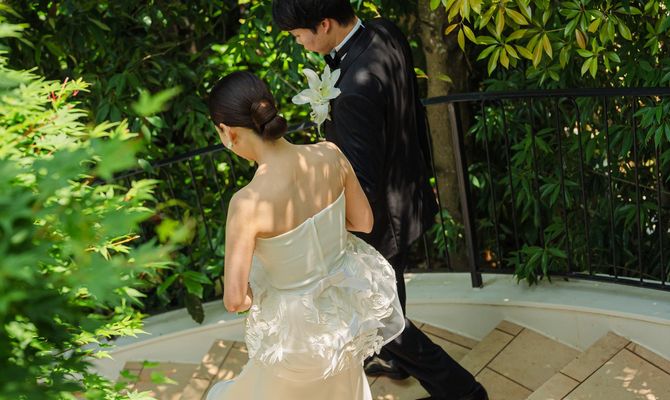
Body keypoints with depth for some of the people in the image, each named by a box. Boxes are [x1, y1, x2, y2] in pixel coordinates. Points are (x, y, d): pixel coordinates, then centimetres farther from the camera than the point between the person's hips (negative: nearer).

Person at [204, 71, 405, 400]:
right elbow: (364, 221, -3)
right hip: (348, 305, 5)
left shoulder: (249, 203, -35)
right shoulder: (330, 155, -20)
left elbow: (234, 299, -26)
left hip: (299, 328, -5)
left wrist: (244, 295, -4)